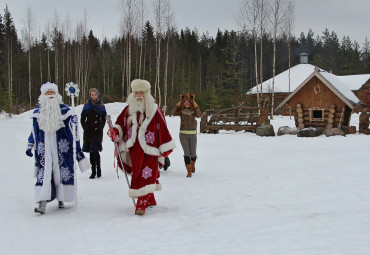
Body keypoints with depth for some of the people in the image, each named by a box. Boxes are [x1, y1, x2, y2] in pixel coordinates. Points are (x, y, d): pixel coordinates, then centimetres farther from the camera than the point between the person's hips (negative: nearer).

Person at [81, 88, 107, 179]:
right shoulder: (87, 106, 8)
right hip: (88, 133, 2)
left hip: (98, 132, -1)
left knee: (95, 151, -12)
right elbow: (82, 120, 8)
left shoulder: (101, 106, 7)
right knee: (91, 152, 3)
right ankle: (93, 171, 9)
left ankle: (98, 170, -2)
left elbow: (103, 120, 8)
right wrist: (87, 129, -4)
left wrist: (99, 129, -5)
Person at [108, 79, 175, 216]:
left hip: (149, 149, -5)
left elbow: (162, 129, -3)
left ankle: (142, 204, -15)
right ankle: (150, 200, 28)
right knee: (138, 174, 12)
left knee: (146, 176, -13)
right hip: (134, 149, 5)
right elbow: (120, 123, 20)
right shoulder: (128, 109, 9)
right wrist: (115, 131, -1)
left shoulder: (155, 110, -4)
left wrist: (165, 148, -3)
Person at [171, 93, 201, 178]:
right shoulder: (181, 111, 4)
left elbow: (199, 115, -18)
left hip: (192, 134, 0)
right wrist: (179, 104, -8)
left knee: (193, 153, 4)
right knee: (186, 153, -7)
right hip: (183, 134, 0)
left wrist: (195, 104, -13)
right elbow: (172, 113, -13)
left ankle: (192, 164, 38)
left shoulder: (194, 111, 3)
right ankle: (189, 171, -3)